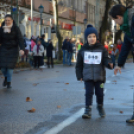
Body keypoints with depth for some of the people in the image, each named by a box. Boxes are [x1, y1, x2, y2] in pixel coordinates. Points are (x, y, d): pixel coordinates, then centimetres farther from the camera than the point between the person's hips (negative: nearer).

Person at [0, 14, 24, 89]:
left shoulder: (16, 28, -12)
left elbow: (20, 39, -18)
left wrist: (22, 49, -31)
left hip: (13, 49, -2)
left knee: (10, 66, -8)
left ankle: (9, 82, 12)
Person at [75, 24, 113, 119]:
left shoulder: (102, 49, 1)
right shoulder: (83, 50, 4)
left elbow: (106, 59, -4)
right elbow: (79, 64, 8)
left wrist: (110, 64, -27)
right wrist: (79, 76, 2)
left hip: (99, 76, 0)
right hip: (88, 76, 0)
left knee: (100, 93, 7)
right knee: (89, 93, -6)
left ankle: (100, 107, 32)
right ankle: (88, 110, -1)